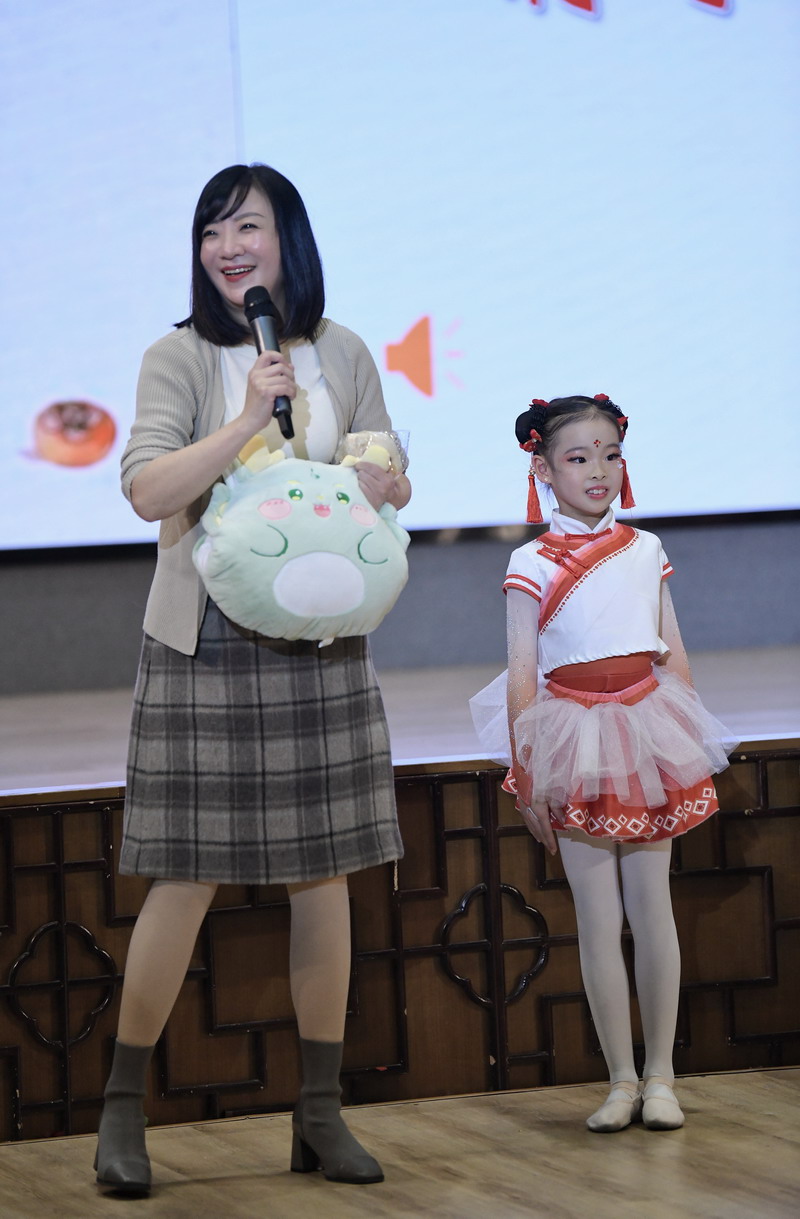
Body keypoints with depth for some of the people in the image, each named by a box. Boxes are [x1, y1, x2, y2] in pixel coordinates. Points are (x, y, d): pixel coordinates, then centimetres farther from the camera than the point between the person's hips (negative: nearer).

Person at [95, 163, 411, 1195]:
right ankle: (123, 1103, 8)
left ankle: (320, 1112, 15)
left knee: (324, 870, 5)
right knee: (185, 876, -5)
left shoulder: (342, 356, 8)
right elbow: (148, 489, -15)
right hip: (206, 644, -4)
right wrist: (250, 420, -22)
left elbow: (392, 483, 14)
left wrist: (376, 488, -8)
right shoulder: (179, 359, -2)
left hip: (319, 644, 4)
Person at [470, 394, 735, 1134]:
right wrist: (527, 775, -5)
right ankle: (621, 1079, 7)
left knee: (652, 906, 2)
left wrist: (689, 741, 7)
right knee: (598, 917, 0)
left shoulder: (645, 550, 7)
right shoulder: (533, 565, -2)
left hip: (647, 733, 2)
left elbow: (674, 655, 11)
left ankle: (659, 1074, 10)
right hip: (576, 741, -2)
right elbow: (522, 676, -2)